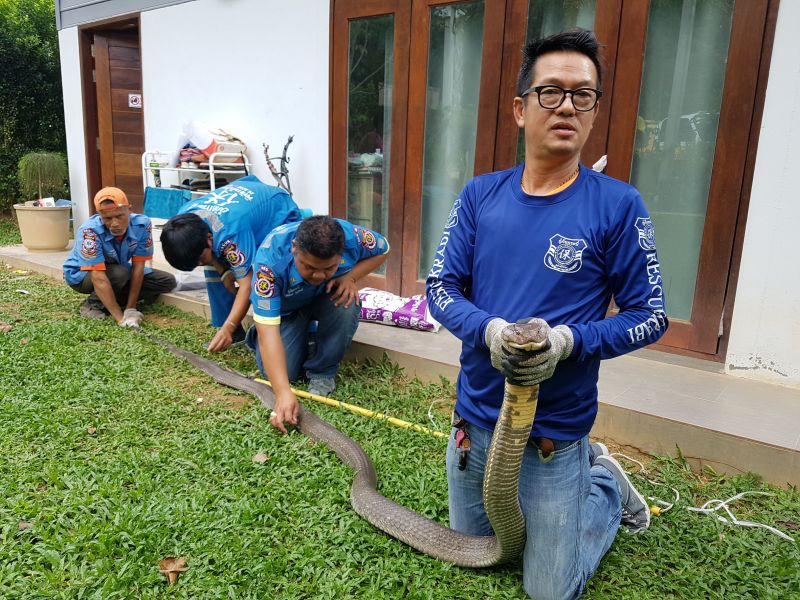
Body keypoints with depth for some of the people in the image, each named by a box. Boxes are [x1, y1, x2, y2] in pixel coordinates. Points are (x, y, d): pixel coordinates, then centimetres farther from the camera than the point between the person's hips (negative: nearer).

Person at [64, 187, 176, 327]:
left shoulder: (142, 224, -26)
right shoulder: (90, 231, -37)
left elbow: (138, 268, -22)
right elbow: (99, 278, -40)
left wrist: (130, 309, -26)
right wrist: (121, 318, -44)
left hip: (120, 270, 5)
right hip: (82, 275, -5)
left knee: (167, 281, -8)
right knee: (120, 273, -36)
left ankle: (108, 301, -4)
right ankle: (92, 304, -8)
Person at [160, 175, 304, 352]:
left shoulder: (229, 232, -44)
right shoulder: (184, 218, -21)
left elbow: (247, 283, -41)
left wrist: (228, 328, -47)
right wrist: (224, 271, -15)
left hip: (280, 214, -8)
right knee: (213, 272, -1)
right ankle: (235, 334, 8)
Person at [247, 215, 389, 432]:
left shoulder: (350, 236, -34)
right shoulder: (270, 258, -41)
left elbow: (382, 250, -9)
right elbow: (269, 329, -43)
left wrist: (351, 277, -28)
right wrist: (284, 393, -51)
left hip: (329, 296, 2)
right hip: (284, 308, -1)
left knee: (347, 306, -33)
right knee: (282, 371, -19)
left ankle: (322, 371, -8)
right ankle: (255, 336, 16)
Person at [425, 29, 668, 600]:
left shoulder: (617, 204, -12)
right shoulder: (481, 194, -3)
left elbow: (651, 315, -7)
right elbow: (441, 287, -2)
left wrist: (569, 340, -24)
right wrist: (489, 329, -22)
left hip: (556, 431, -4)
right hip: (475, 418, 4)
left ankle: (605, 486, 33)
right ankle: (586, 470, 45)